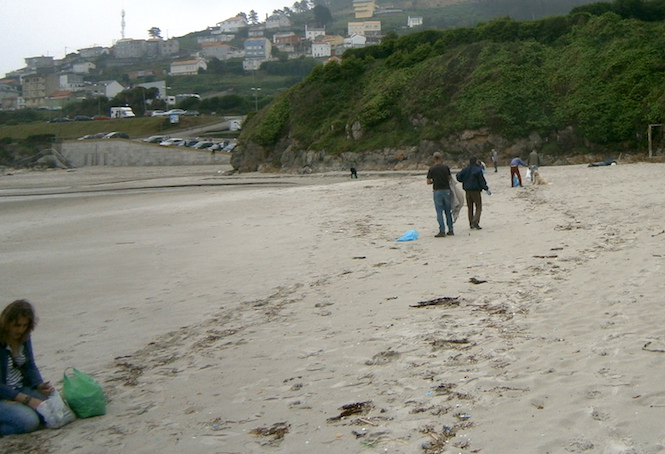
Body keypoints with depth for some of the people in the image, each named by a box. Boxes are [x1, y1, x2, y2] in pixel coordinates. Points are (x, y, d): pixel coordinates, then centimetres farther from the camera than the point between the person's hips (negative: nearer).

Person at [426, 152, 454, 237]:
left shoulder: (432, 169, -6)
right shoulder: (446, 167, 0)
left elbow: (428, 182, -3)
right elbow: (449, 178, 10)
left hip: (437, 191, -3)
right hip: (446, 190, 3)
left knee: (439, 212, 0)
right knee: (448, 211, 12)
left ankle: (442, 231, -6)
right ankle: (450, 230, 16)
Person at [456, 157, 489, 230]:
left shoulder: (465, 169, 3)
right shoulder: (478, 170, -11)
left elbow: (459, 177, 3)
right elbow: (482, 181, -11)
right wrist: (486, 189, -3)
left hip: (467, 191, 5)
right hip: (476, 190, -5)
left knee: (470, 207, 13)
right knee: (478, 207, -1)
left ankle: (471, 224, 13)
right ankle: (475, 222, -18)